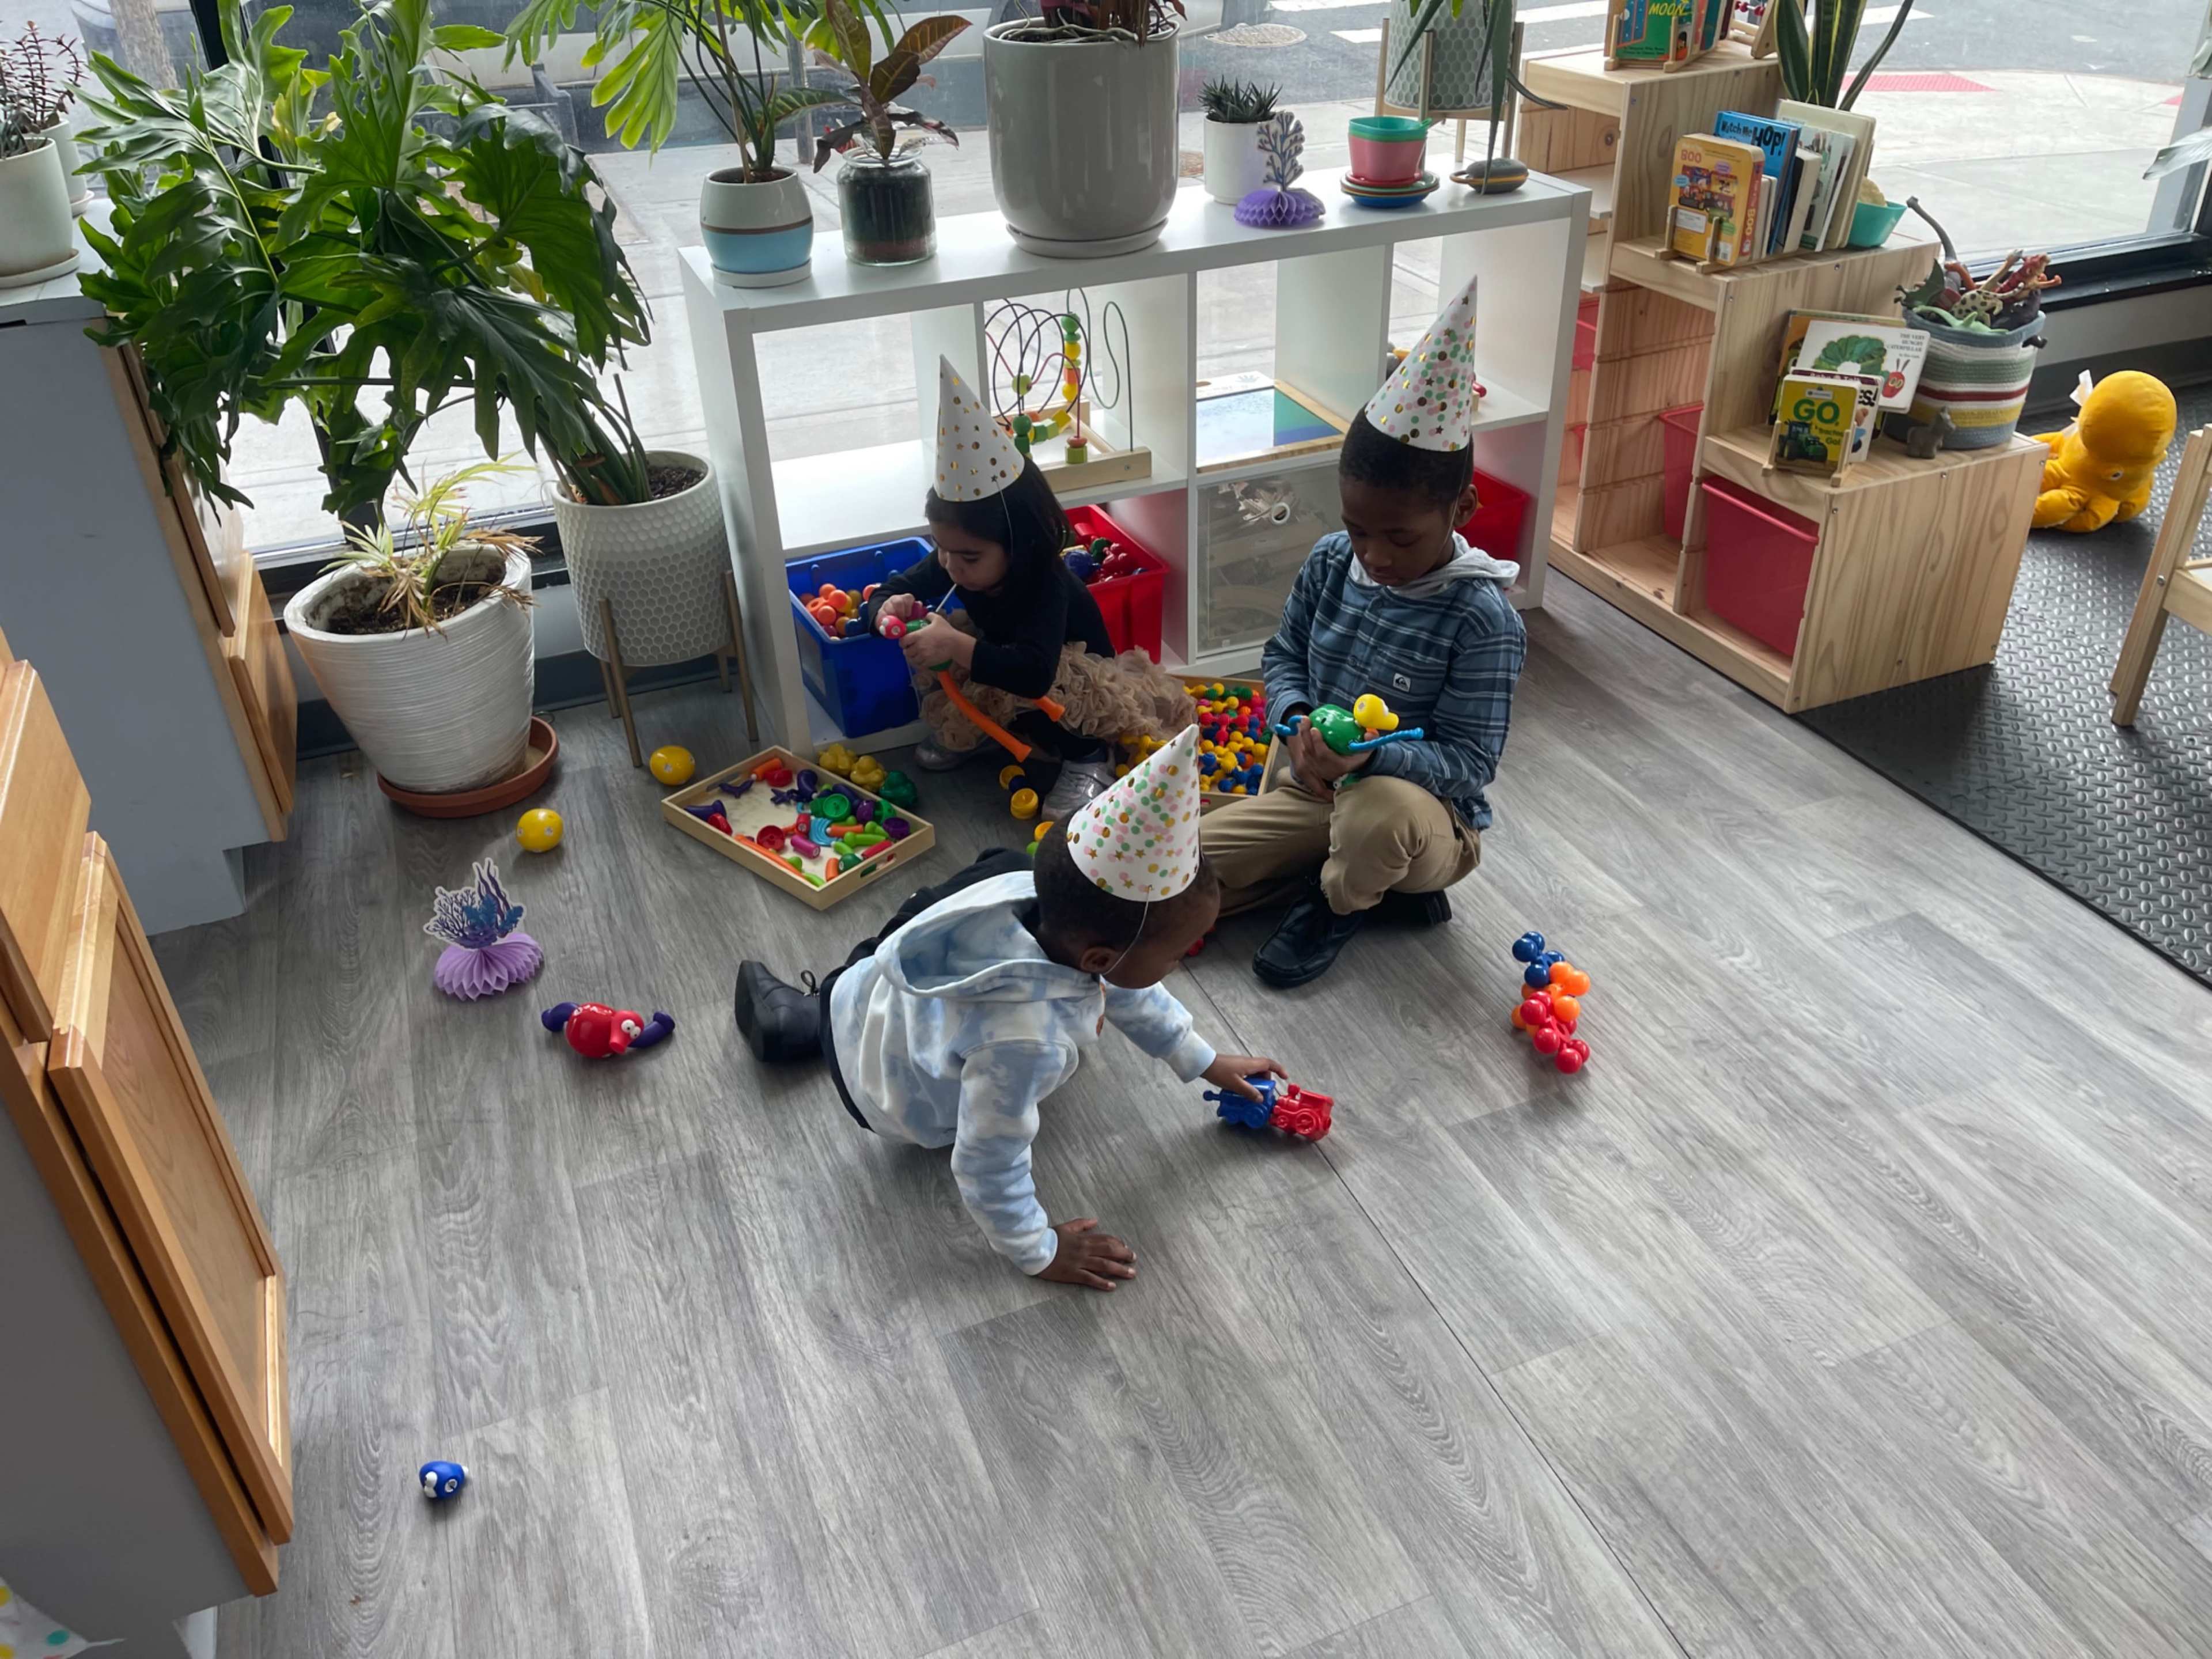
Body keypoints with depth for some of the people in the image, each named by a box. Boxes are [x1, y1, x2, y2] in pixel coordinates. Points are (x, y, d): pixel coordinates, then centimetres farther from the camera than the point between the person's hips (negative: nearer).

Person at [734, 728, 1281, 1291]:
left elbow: (1125, 990, -6)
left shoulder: (1056, 910, -28)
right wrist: (1039, 1252, -18)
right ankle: (799, 1022, 29)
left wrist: (1203, 1061, 4)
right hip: (896, 1106, -3)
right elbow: (989, 1167, -35)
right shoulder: (1024, 1042, -49)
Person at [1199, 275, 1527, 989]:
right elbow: (1284, 655, 6)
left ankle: (1343, 897, -3)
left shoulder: (1484, 620, -23)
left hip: (1430, 811, -5)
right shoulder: (1332, 561, -7)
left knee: (1379, 815, -43)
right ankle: (1378, 873, 5)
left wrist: (1372, 757, -37)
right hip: (1317, 789, 6)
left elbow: (1470, 758, -20)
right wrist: (1297, 721, -16)